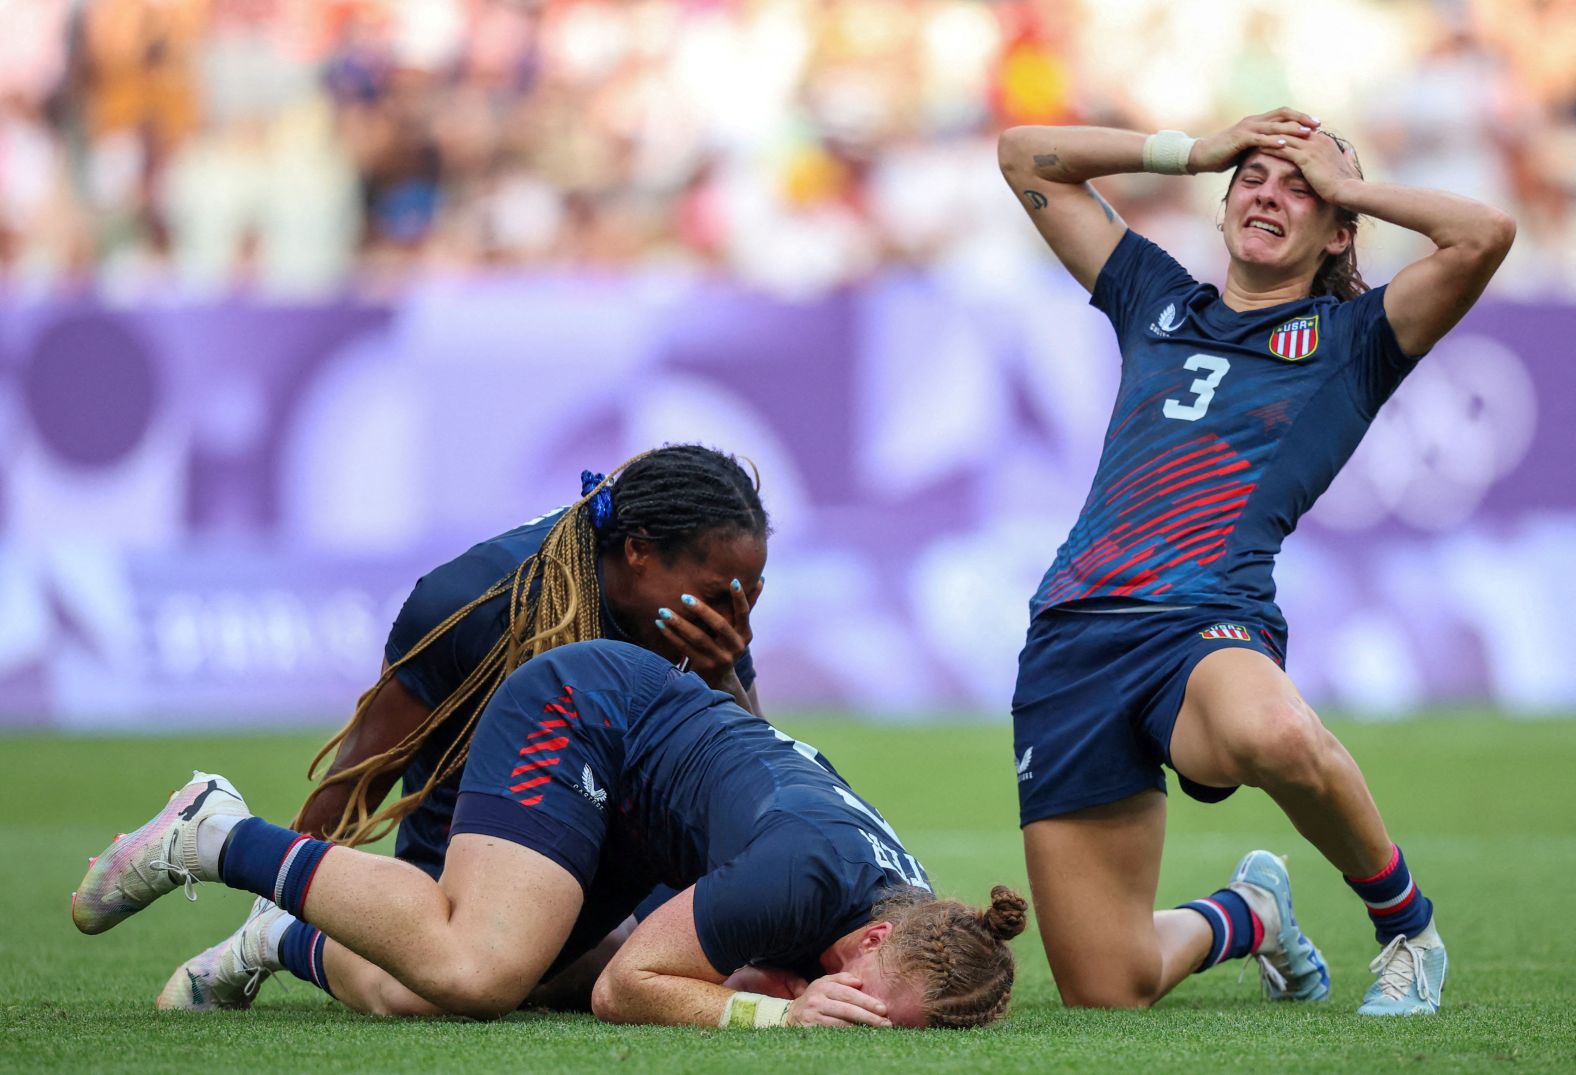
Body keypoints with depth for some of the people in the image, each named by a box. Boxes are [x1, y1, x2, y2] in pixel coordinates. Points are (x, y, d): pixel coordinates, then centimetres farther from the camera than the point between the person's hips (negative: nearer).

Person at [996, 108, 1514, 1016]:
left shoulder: (1349, 337, 16)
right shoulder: (1158, 301, 27)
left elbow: (1485, 235, 0)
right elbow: (1027, 156, 33)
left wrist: (1345, 183, 13)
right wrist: (1194, 151, 28)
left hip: (1209, 624, -4)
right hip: (1072, 636, 4)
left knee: (1272, 733, -44)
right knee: (1105, 991, -3)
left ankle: (1408, 922, -13)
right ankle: (1248, 920, 33)